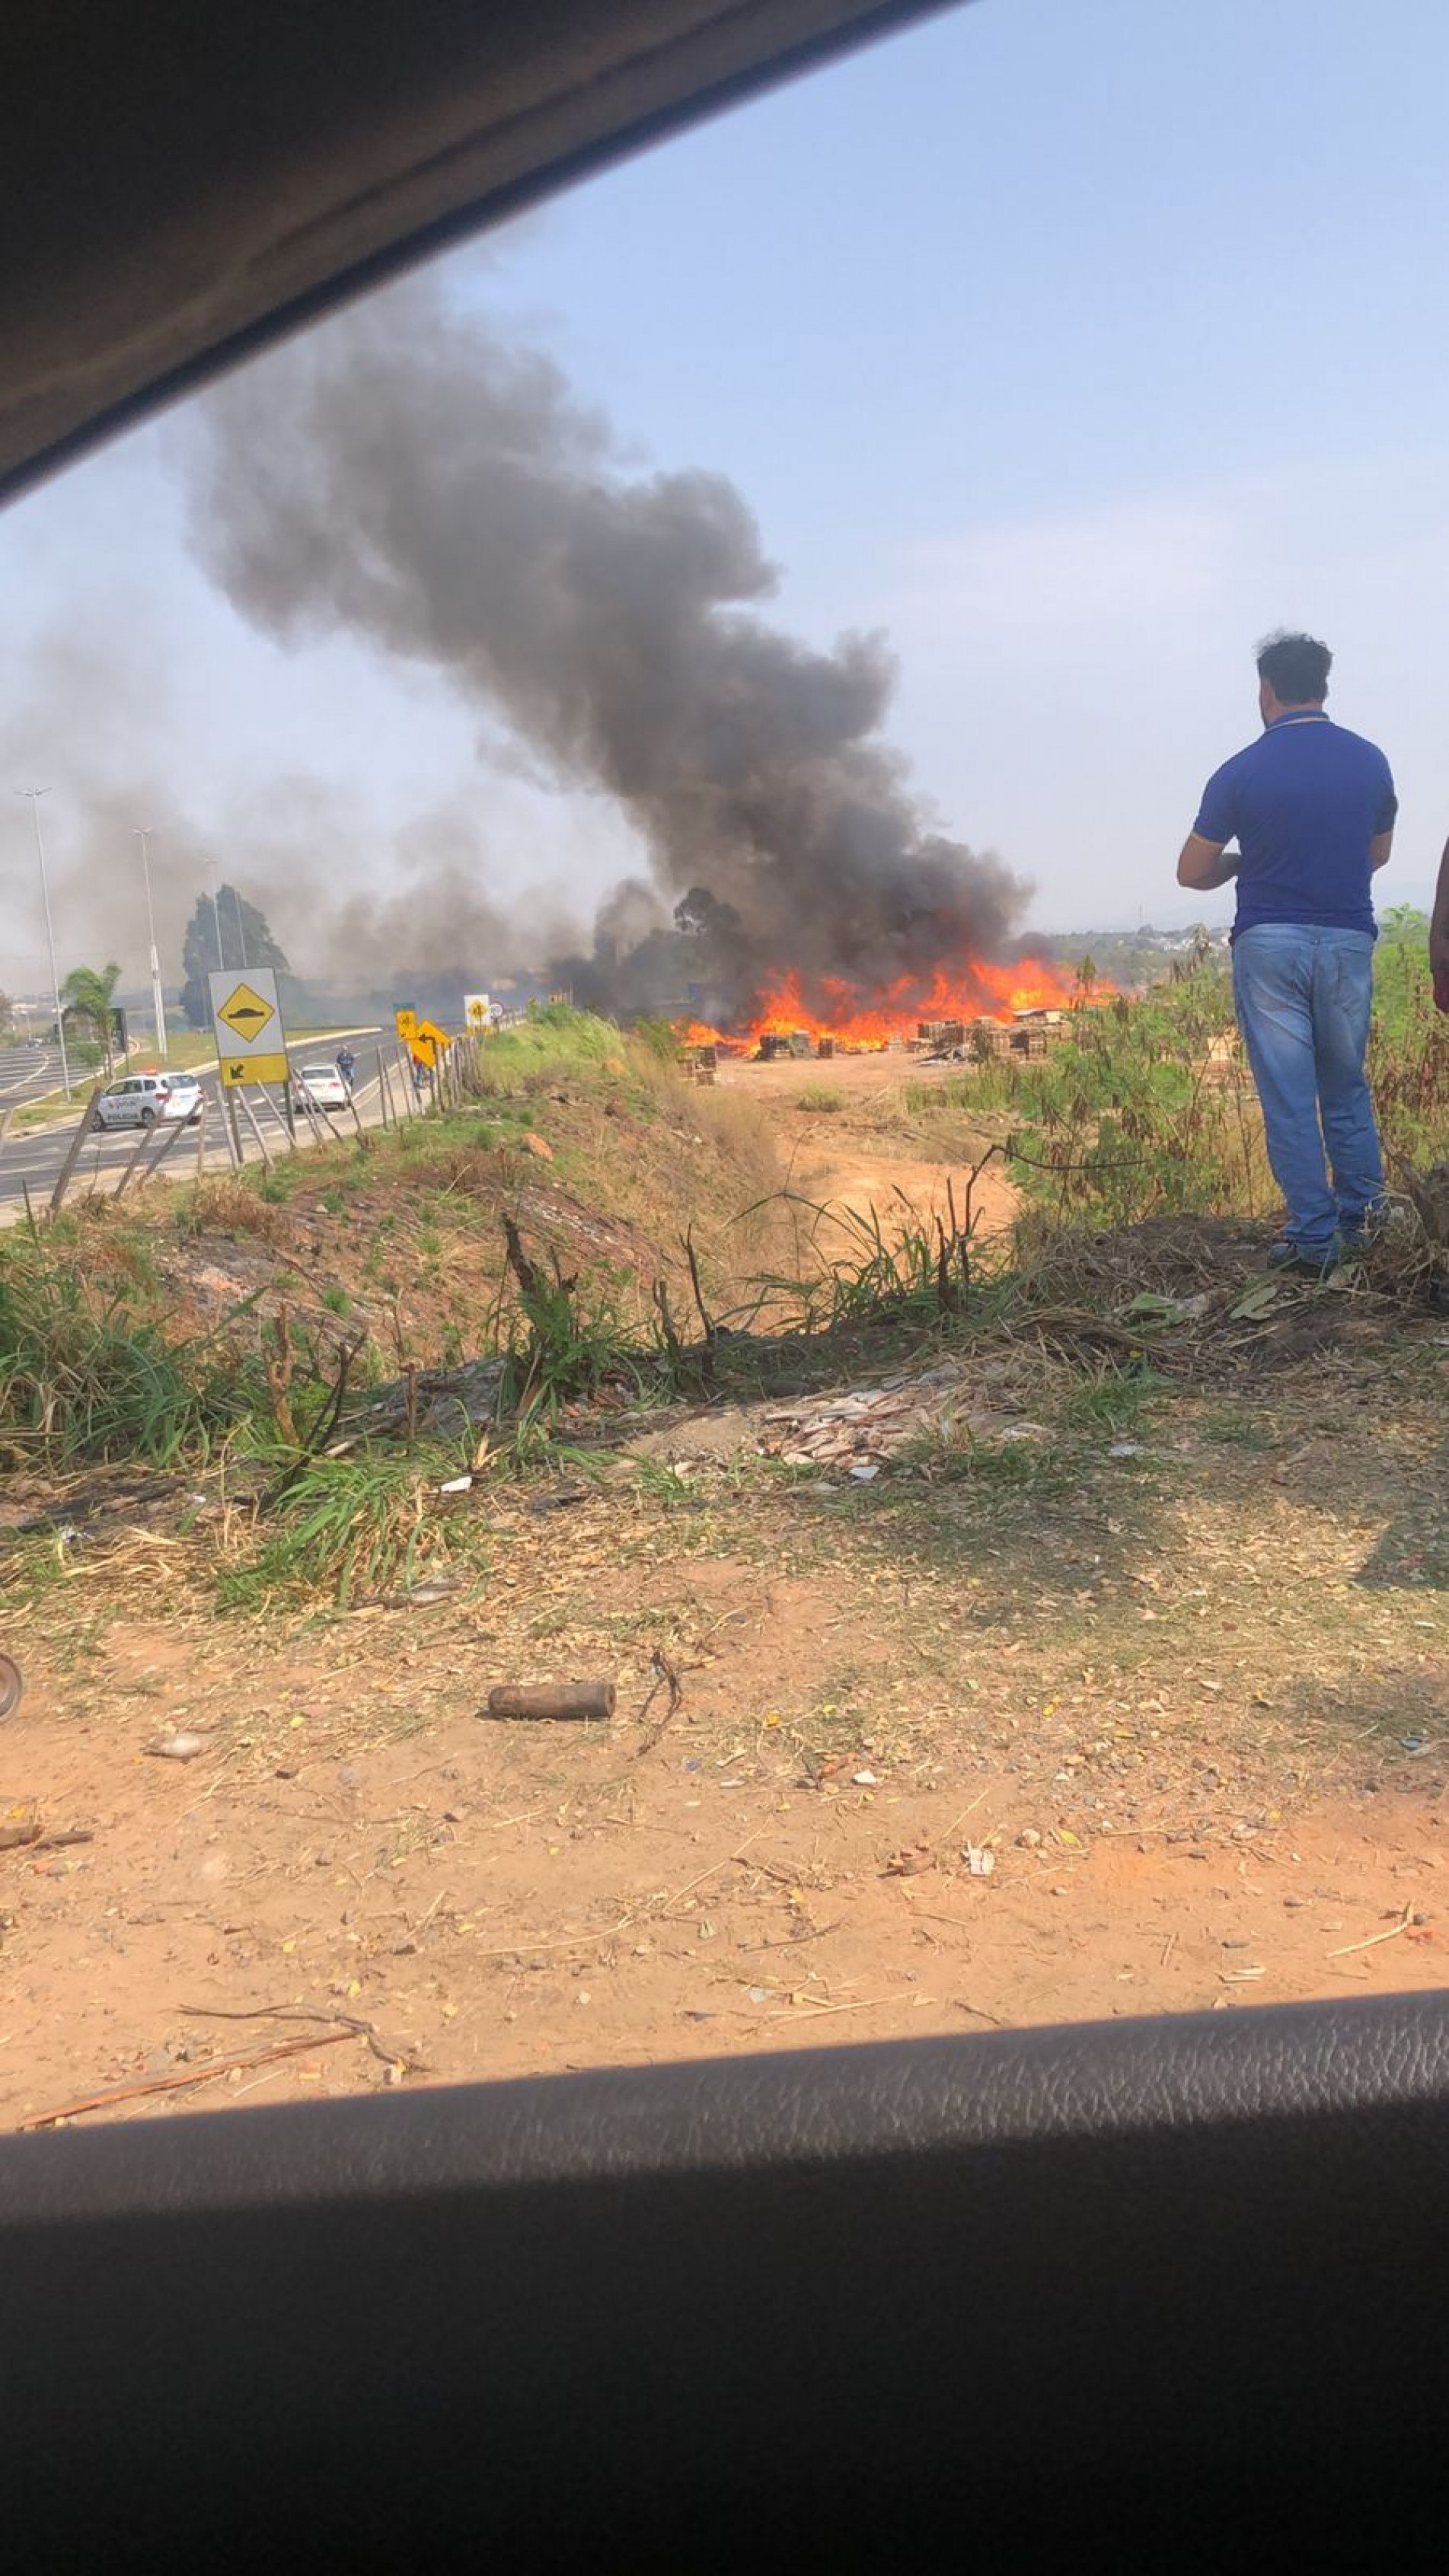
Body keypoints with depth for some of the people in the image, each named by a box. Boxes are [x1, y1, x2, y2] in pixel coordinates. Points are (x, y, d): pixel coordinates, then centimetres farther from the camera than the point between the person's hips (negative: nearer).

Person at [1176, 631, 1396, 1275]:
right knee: (1347, 1086, 18)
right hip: (1348, 941, 3)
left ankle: (1313, 1240, 3)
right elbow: (1379, 853, 17)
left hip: (1269, 945, -3)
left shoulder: (1241, 772, -8)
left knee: (1288, 1096, 1)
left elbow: (1192, 873, -2)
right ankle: (1363, 1216, 20)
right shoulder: (1369, 761, 3)